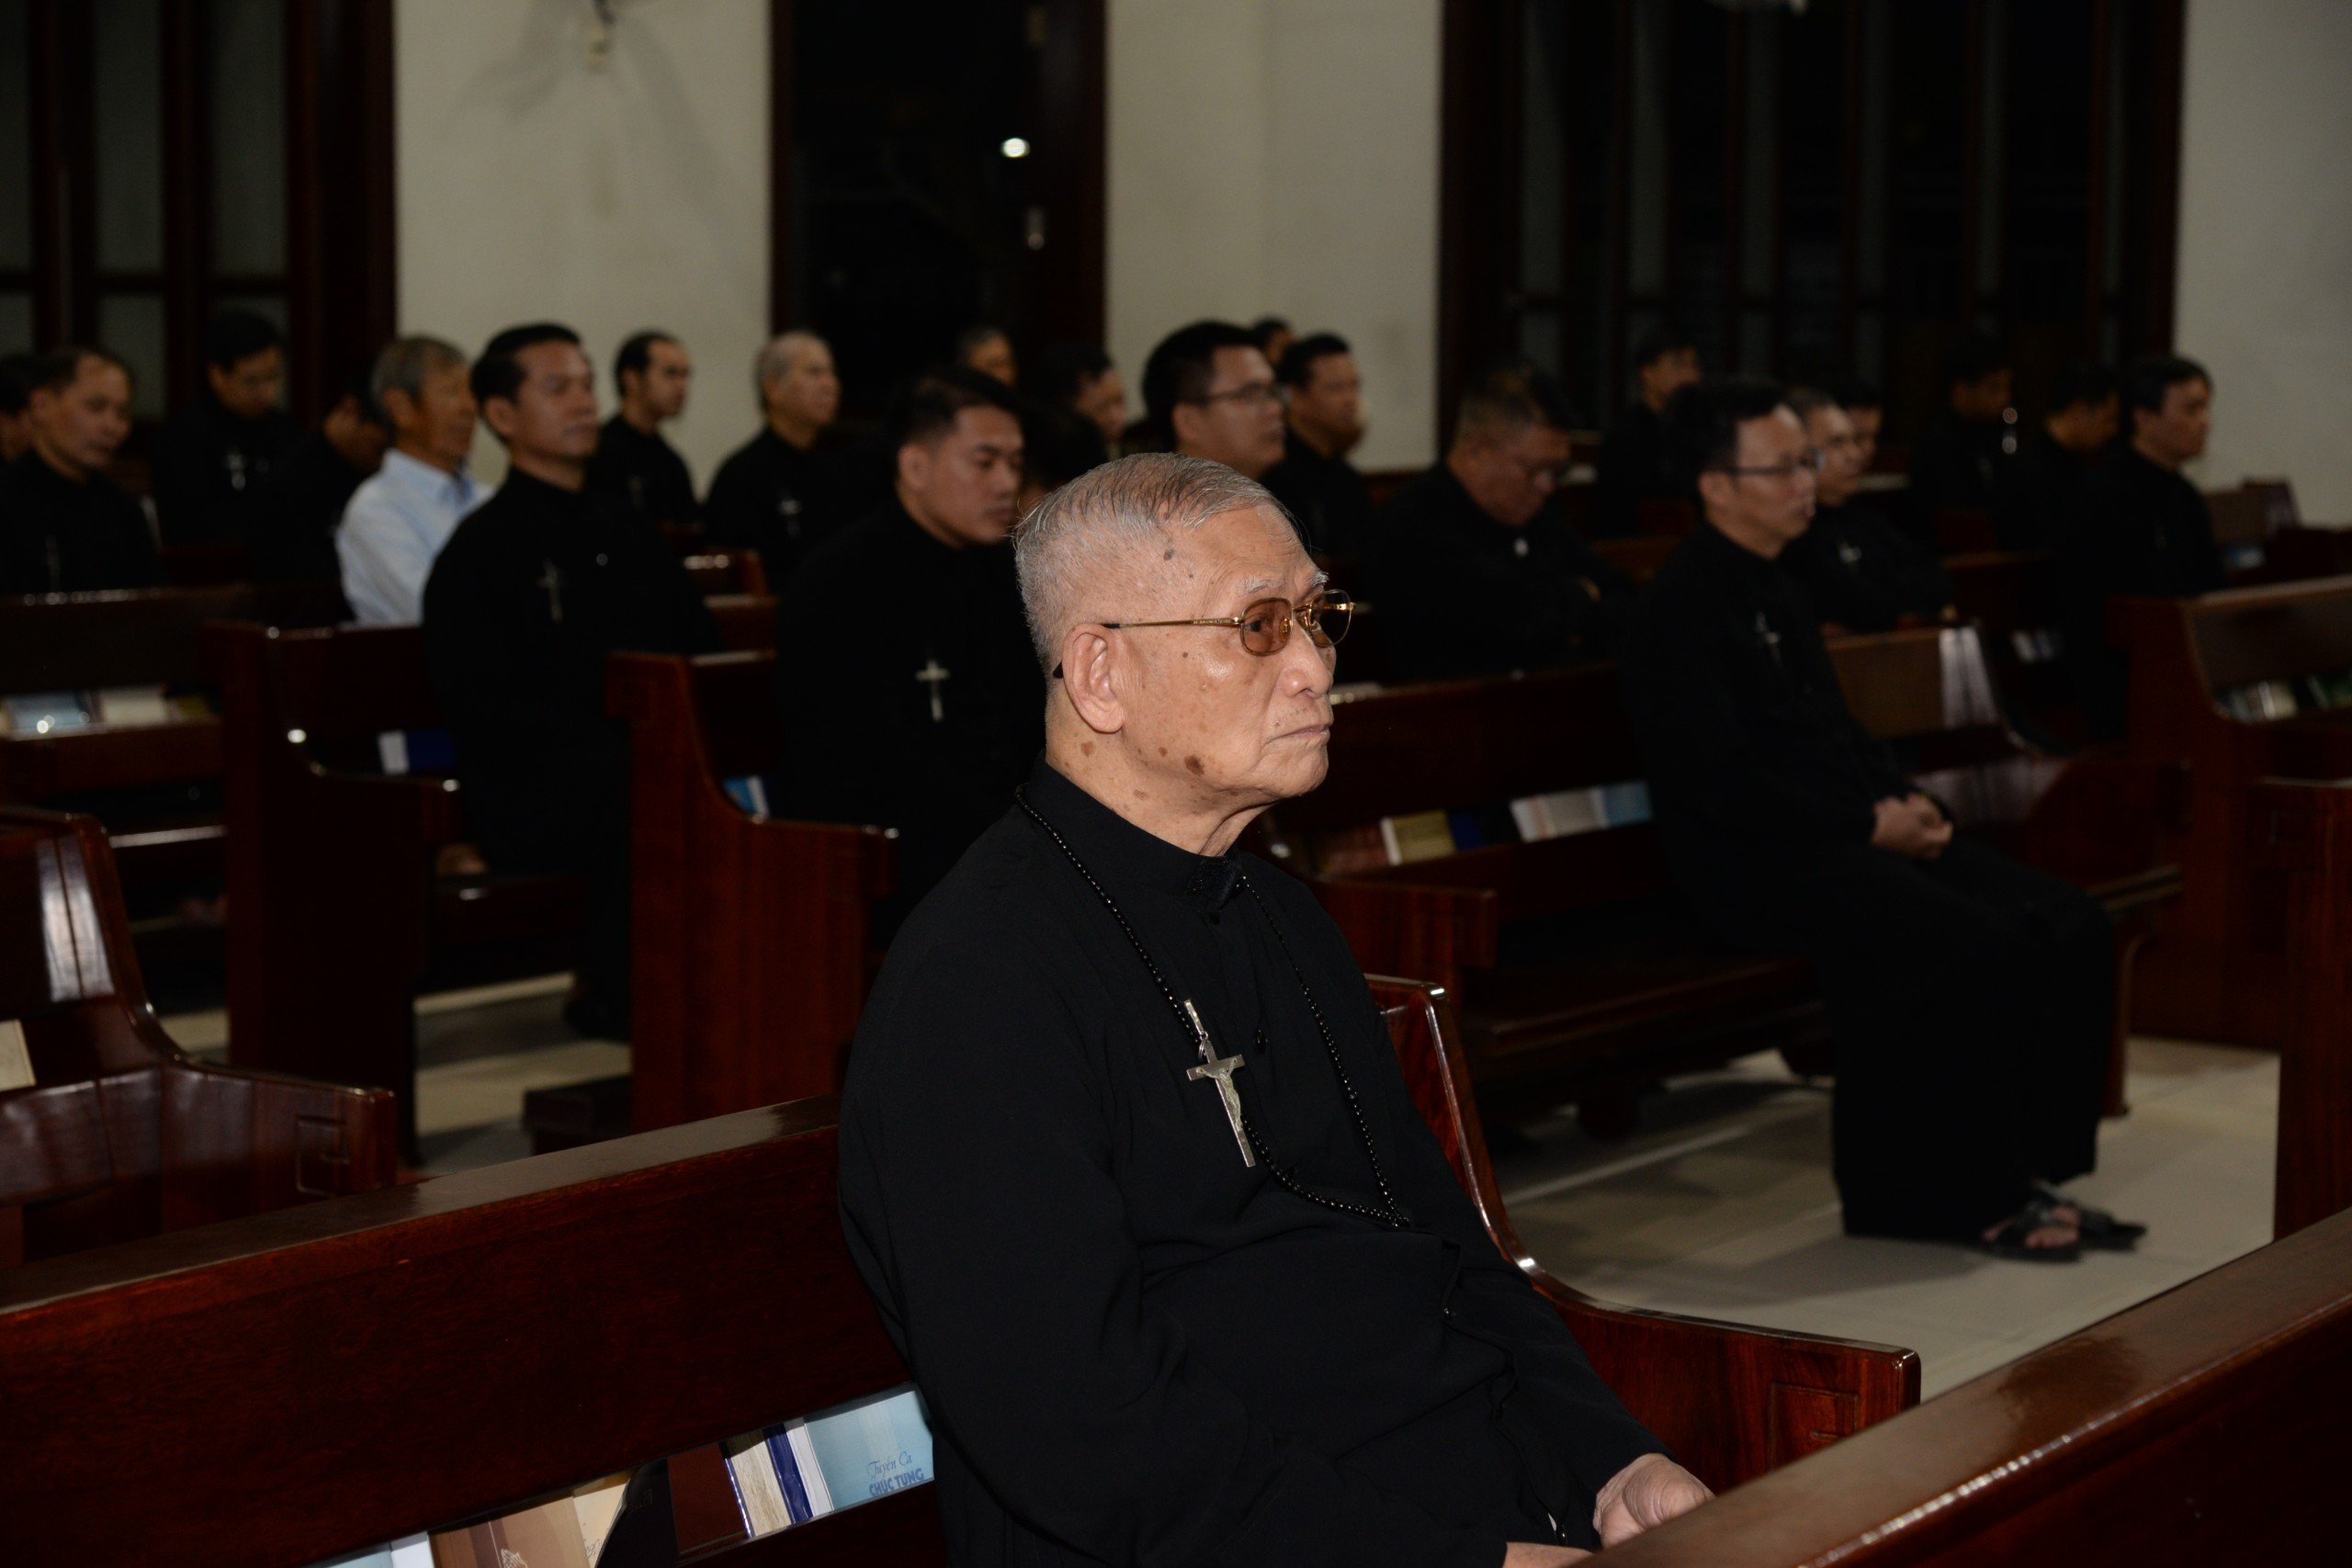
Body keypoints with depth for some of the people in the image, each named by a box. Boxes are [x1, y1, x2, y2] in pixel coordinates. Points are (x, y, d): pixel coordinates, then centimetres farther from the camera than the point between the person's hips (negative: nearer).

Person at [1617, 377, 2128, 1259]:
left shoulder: (1778, 591, 19)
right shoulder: (1681, 613, -11)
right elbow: (1722, 783, -19)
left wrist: (1906, 803, 4)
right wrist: (1870, 825, -16)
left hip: (1850, 840, 10)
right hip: (1758, 866, -10)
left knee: (2072, 928, -5)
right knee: (1982, 948, -26)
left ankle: (2027, 1172, 1)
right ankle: (1970, 1197, -12)